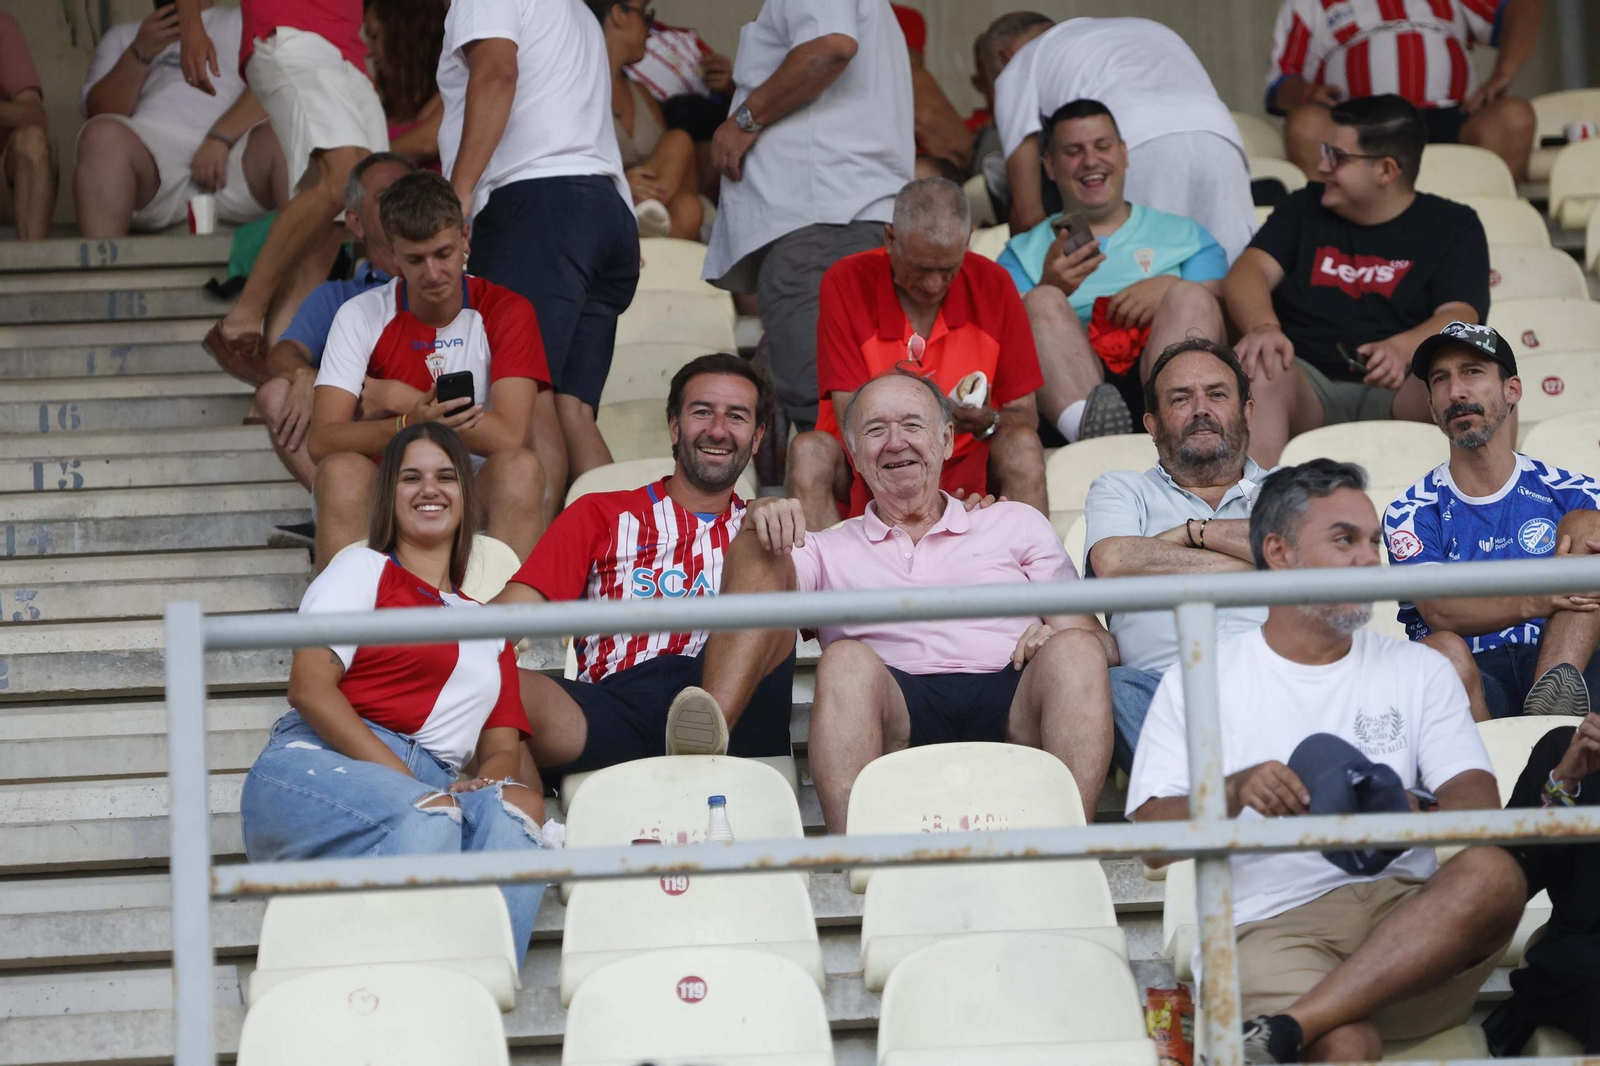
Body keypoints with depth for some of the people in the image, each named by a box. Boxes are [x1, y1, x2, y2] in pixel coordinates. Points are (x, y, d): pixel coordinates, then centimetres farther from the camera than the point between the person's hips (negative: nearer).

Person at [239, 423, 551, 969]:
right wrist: (403, 779, -13)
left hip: (430, 786, 4)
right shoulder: (364, 569, 17)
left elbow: (502, 746, 19)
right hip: (317, 765, -4)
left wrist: (490, 782, -8)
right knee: (427, 816, -38)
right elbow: (310, 689, 0)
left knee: (515, 815, -31)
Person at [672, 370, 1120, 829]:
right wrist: (759, 530, -15)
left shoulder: (1017, 524, 28)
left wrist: (1058, 638, -5)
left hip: (1012, 706, 0)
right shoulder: (829, 550, 28)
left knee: (1074, 652, -30)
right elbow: (752, 584, 7)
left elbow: (1101, 645, 19)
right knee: (847, 661, -31)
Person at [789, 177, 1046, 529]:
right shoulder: (847, 284, -10)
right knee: (809, 450, -29)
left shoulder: (993, 286, -4)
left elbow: (1024, 414, -2)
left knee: (1022, 443, -26)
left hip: (964, 475, 1)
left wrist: (989, 423, -27)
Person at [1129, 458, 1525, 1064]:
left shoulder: (1420, 671, 23)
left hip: (1408, 920, 5)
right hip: (1273, 925, -4)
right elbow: (1151, 835, 7)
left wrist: (1414, 813, -15)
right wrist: (1234, 792, -13)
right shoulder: (1200, 680, 16)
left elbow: (1479, 804, 8)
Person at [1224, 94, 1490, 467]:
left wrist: (1401, 350, -26)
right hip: (1308, 380, 2)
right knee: (1256, 368, -34)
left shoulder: (1453, 226, 13)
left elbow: (1459, 317, -3)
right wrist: (1262, 328, -18)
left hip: (1397, 390, -1)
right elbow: (1249, 270, 6)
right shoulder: (1305, 207, 22)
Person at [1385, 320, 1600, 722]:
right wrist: (1533, 602, -26)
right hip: (1476, 682, -2)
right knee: (1442, 649, -34)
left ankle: (1552, 695, -36)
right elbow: (1438, 612, -6)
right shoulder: (1412, 513, 11)